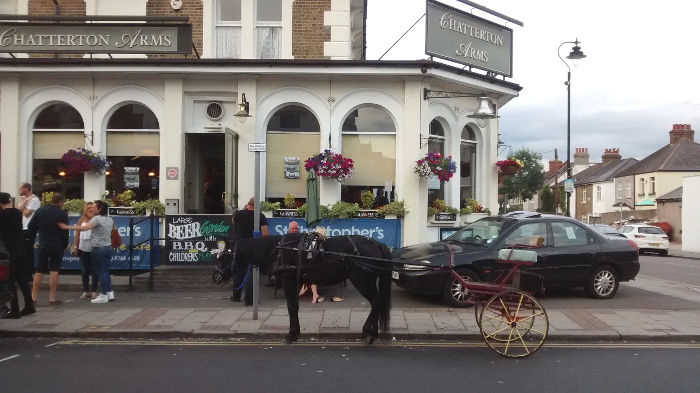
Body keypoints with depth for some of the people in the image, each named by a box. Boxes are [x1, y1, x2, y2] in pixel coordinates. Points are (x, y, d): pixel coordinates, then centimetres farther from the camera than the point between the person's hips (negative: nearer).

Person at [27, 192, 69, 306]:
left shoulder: (40, 210, 4)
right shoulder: (62, 214, -7)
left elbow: (30, 226, 5)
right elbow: (65, 232, -7)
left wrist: (31, 240, 15)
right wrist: (65, 245, 6)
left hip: (42, 245, 3)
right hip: (57, 246, -3)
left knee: (39, 271, 11)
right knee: (54, 271, 0)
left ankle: (33, 297, 12)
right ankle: (52, 298, -1)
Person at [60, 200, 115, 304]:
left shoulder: (97, 219, -14)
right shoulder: (110, 220, 9)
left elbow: (84, 228, -27)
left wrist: (66, 227, -27)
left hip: (99, 248, -7)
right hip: (108, 247, 7)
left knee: (101, 272, -2)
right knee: (106, 271, 15)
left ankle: (103, 295, 1)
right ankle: (110, 293, 16)